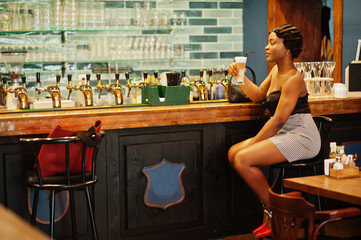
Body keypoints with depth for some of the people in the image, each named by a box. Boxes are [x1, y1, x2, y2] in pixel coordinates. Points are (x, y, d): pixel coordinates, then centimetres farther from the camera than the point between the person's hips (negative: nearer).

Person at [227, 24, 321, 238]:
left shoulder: (293, 78, -17)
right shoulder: (276, 71, 13)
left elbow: (278, 120, -21)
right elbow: (258, 96, 27)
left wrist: (252, 143, -18)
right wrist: (240, 77, 13)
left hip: (301, 138, -10)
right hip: (284, 135, 10)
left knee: (243, 159, -22)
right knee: (234, 153, -1)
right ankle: (269, 205, 4)